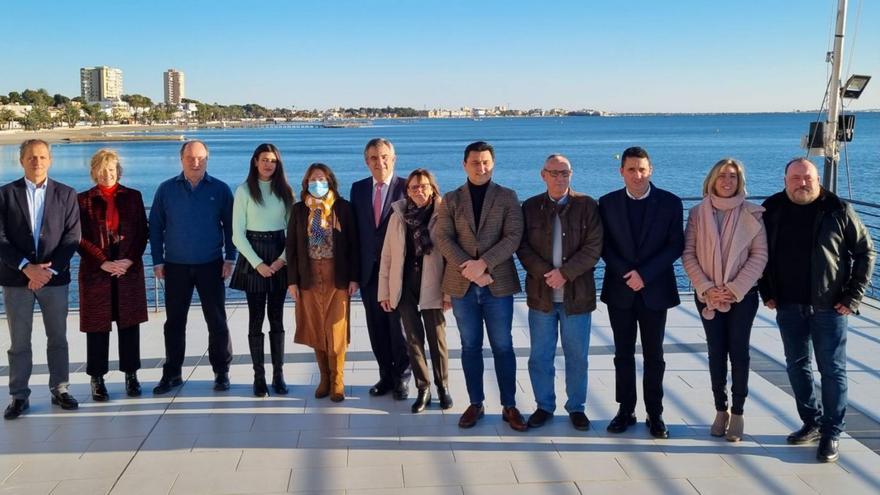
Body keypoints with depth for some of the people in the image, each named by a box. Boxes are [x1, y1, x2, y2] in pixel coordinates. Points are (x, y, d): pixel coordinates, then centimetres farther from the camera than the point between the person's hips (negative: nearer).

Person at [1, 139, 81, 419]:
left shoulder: (66, 194, 4)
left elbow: (72, 236, -2)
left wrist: (49, 269, -12)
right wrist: (26, 267, -14)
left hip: (55, 278, 1)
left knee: (57, 338, 8)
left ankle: (60, 390, 18)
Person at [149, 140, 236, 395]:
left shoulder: (220, 189, 1)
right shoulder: (166, 189, 3)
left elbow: (230, 226, 4)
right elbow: (155, 227, 5)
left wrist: (230, 258, -4)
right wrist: (158, 261, 0)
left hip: (211, 266, -1)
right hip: (176, 266, 1)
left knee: (217, 321, 4)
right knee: (174, 321, 8)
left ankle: (222, 372, 15)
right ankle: (172, 373, 19)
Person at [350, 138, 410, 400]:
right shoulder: (358, 189, 8)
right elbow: (355, 230, 8)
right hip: (369, 270, 4)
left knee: (399, 325, 5)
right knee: (377, 327, 11)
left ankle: (401, 378, 20)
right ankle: (386, 375, 26)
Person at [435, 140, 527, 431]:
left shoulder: (507, 197, 4)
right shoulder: (450, 199, 8)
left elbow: (513, 237, -7)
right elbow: (443, 238, -2)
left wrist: (483, 263, -17)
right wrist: (468, 268, -15)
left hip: (498, 283, -1)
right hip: (462, 285, 2)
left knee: (502, 347, 4)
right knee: (470, 347, 9)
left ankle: (509, 406, 13)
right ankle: (475, 404, 19)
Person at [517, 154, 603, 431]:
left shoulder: (587, 206, 0)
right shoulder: (530, 207, 5)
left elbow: (593, 247, -7)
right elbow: (523, 247, 1)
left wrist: (565, 273, -16)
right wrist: (546, 274, -13)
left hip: (577, 294, -1)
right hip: (541, 294, 1)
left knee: (577, 356, 7)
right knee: (540, 356, 7)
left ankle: (576, 407, 23)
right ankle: (544, 406, 22)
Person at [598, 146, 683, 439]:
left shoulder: (670, 202, -2)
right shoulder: (607, 203, 2)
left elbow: (676, 246, -5)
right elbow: (604, 246, 1)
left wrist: (644, 274, -15)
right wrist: (627, 274, -13)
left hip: (655, 290, -1)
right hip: (620, 290, 1)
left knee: (654, 356, 6)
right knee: (623, 354, 8)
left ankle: (655, 414, 16)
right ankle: (625, 411, 18)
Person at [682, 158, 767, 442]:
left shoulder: (752, 214, -2)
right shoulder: (698, 213, 2)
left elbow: (760, 255, -5)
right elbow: (688, 254, 0)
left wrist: (734, 289, -12)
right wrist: (707, 288, -10)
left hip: (742, 294, -1)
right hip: (708, 295, 1)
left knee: (739, 351, 2)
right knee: (716, 352, 7)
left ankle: (737, 413, 12)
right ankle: (721, 410, 18)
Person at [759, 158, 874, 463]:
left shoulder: (838, 210, -6)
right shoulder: (772, 211, 1)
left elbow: (865, 252, -2)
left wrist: (853, 297, -6)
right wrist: (767, 293, 5)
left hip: (829, 307, -3)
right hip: (788, 306, 3)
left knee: (832, 369, 3)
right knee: (797, 366, 12)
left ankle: (831, 433, 13)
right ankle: (812, 422, 27)